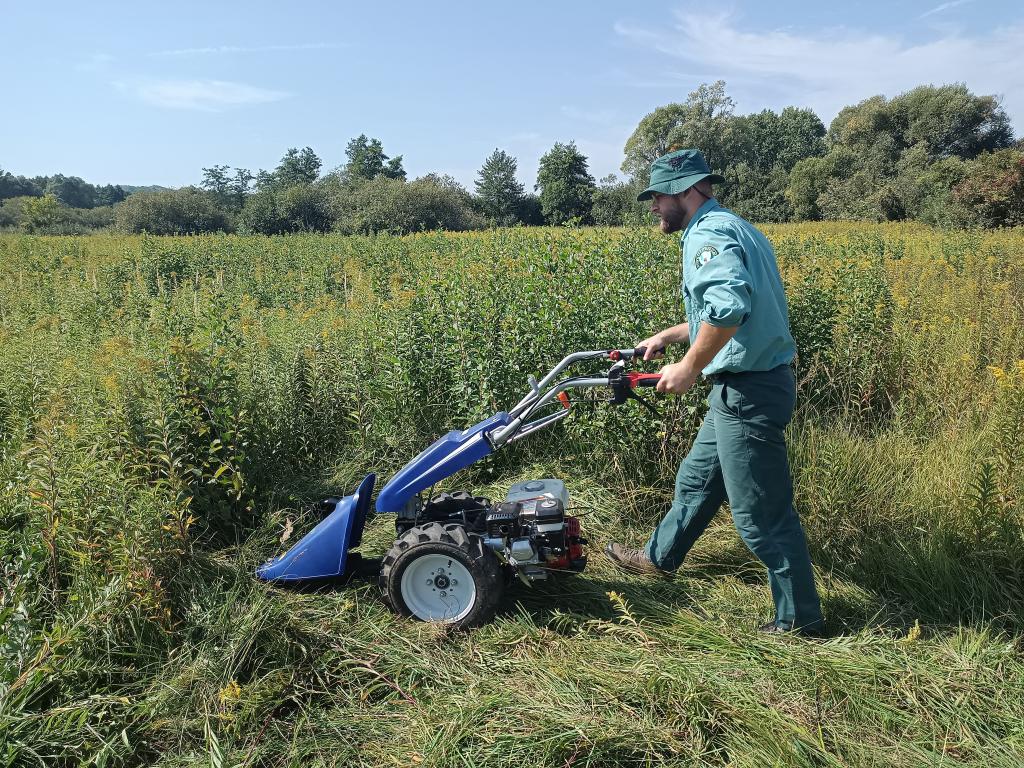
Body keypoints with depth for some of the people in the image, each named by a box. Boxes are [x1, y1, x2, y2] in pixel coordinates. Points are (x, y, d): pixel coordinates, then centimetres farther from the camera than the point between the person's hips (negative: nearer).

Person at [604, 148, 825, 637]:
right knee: (697, 477, 24)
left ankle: (799, 618, 18)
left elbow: (728, 307, -36)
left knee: (762, 510, 2)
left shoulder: (709, 233, -17)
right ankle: (660, 557, 43)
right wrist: (671, 335, 24)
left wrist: (688, 368, -25)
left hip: (748, 391, -11)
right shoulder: (731, 227, 16)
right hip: (749, 385, 11)